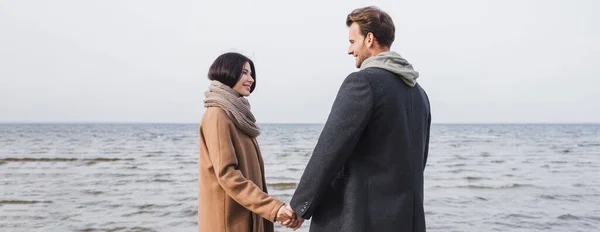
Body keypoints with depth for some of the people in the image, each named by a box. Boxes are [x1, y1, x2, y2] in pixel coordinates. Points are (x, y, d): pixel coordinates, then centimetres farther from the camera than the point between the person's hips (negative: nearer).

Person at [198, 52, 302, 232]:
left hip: (246, 217, 9)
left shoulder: (236, 114, 15)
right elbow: (226, 174, -22)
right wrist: (273, 207, -27)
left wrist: (272, 208, 10)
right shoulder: (218, 115, -13)